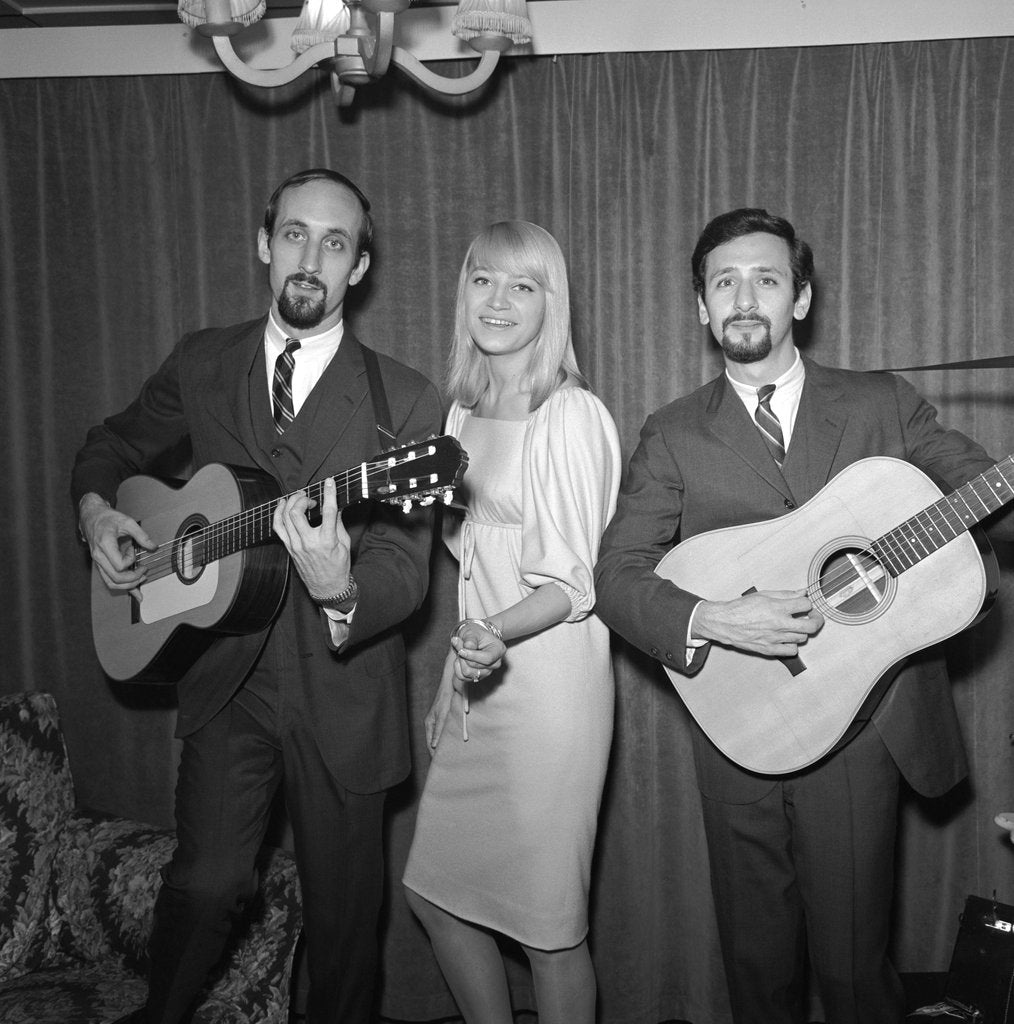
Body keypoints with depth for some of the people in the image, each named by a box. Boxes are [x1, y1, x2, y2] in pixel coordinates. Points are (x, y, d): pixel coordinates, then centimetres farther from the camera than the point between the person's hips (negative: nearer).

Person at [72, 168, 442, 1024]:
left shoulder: (404, 402, -8)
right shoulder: (199, 365, 4)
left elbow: (405, 572, -14)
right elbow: (115, 444, 21)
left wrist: (341, 595, -35)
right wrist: (96, 510, 2)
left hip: (341, 697, -1)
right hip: (227, 681, 2)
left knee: (342, 912, 10)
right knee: (205, 882, -5)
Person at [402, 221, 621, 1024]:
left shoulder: (571, 416, -13)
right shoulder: (464, 411, 10)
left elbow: (573, 585, -13)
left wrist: (496, 637, -31)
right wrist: (453, 682, 17)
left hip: (547, 683, -8)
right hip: (478, 681, 8)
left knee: (550, 924, 4)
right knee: (435, 890, 17)